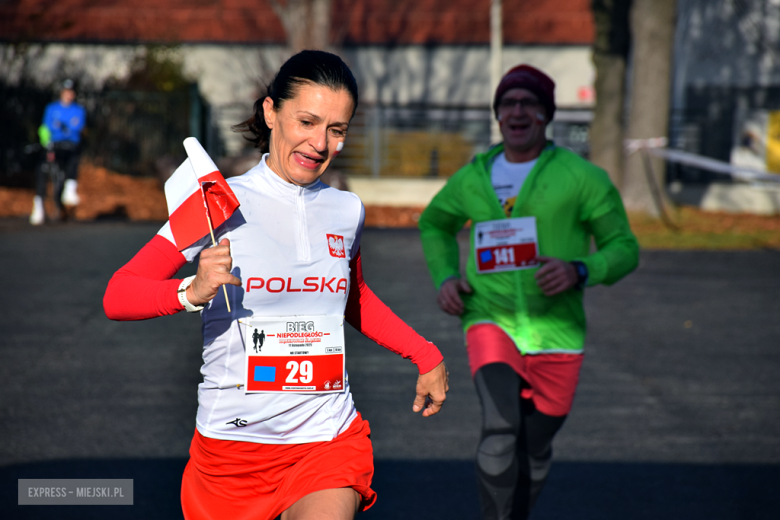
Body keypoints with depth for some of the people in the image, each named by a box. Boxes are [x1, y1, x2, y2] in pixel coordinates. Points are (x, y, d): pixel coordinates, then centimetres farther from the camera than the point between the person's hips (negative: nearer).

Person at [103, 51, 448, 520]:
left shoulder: (347, 211, 7)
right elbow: (117, 297, -12)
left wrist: (425, 354, 25)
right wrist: (193, 291, -28)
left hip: (329, 441, 2)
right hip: (231, 443, -2)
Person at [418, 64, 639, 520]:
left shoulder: (581, 177, -2)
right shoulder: (472, 178, 7)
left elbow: (624, 248, 1)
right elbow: (434, 223, 27)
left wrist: (579, 271, -19)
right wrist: (445, 277, 9)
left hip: (555, 331, 0)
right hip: (491, 323, 0)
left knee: (535, 447, 12)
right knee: (501, 428, -24)